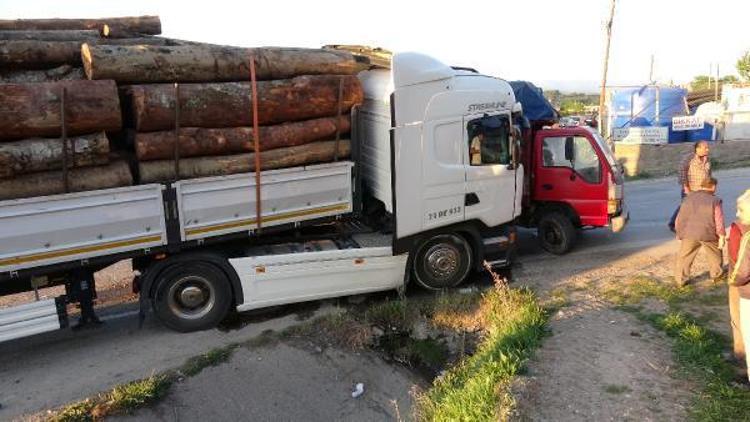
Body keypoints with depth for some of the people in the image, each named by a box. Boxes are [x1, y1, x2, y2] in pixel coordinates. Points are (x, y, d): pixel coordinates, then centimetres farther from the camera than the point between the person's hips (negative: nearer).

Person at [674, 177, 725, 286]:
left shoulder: (688, 198, 11)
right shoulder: (715, 201, 0)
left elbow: (680, 217, 13)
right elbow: (719, 220, -6)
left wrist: (679, 232, 22)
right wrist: (721, 237, -1)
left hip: (689, 233, 2)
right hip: (708, 233, -1)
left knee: (684, 257, 11)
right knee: (715, 253, 24)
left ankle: (681, 280, 10)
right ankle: (716, 275, 36)